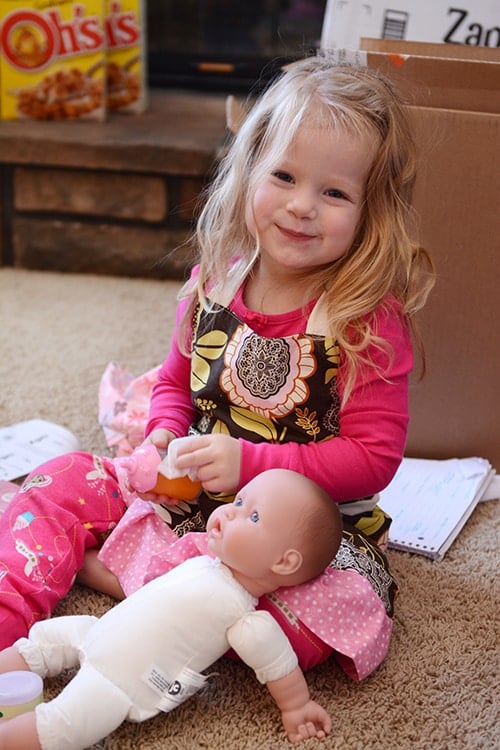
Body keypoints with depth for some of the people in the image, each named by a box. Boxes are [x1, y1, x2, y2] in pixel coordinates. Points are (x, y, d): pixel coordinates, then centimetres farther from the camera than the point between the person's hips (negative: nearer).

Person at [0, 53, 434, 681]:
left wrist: (249, 463, -26)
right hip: (192, 497, 5)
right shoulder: (215, 281, -2)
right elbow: (176, 378, 13)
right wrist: (165, 433, -9)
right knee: (63, 481, -1)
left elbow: (373, 458, -19)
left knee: (326, 614, -35)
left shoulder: (368, 321, -18)